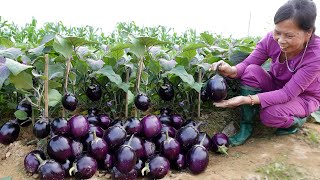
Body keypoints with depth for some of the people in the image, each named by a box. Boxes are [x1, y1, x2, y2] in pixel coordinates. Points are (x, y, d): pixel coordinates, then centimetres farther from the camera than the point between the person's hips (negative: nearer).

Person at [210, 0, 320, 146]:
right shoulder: (272, 39, -22)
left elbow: (288, 93, -33)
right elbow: (247, 64, -18)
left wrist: (248, 99, -44)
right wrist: (232, 71, -44)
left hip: (303, 97, -3)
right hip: (276, 86, 4)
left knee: (270, 115, -33)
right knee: (251, 71, -27)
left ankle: (298, 120, 5)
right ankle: (246, 126, -15)